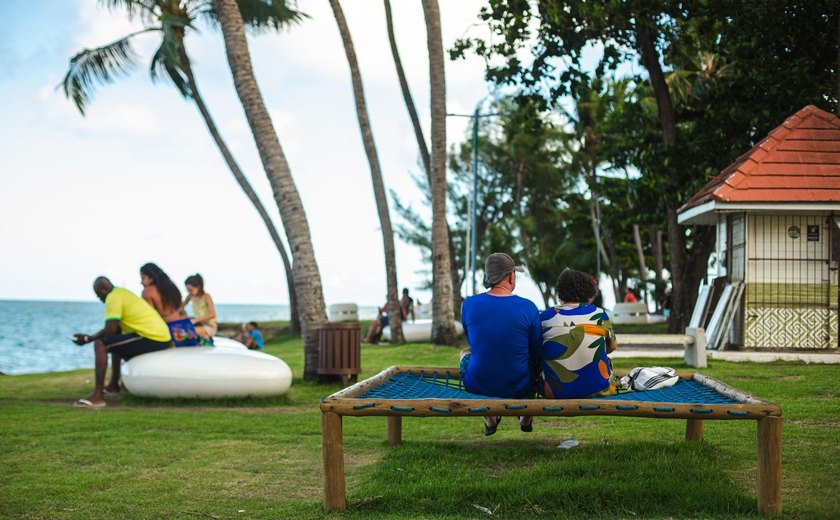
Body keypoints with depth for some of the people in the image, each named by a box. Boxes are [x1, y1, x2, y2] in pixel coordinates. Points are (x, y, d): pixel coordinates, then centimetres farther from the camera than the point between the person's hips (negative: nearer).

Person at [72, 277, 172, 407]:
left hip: (152, 339, -10)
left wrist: (88, 338, -4)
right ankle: (114, 385, 44)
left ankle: (98, 396, -16)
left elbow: (110, 330, -17)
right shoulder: (122, 292, 19)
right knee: (115, 341, 33)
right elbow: (116, 329, 24)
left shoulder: (113, 298, -10)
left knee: (100, 345, -13)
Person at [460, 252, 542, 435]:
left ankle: (489, 418, 31)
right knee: (532, 361, 33)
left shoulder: (468, 304, -9)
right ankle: (526, 417, 40)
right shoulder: (528, 307, -13)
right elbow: (537, 353, -2)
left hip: (477, 386, 1)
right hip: (519, 388, 0)